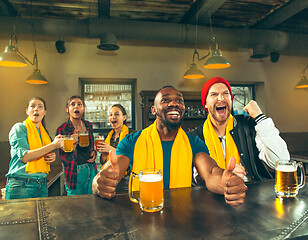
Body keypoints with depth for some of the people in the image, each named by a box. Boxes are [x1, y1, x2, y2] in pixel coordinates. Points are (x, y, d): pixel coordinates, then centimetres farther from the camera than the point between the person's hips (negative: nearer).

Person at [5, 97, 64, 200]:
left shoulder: (44, 133, 15)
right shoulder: (19, 128, -3)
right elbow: (24, 157, -16)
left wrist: (52, 157, 1)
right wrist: (53, 145, -17)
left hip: (42, 184, 6)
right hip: (21, 184, -5)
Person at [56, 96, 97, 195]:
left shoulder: (88, 125, 5)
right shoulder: (62, 129, -9)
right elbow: (64, 159, -10)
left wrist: (94, 152, 2)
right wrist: (72, 144, -26)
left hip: (91, 169, 4)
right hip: (75, 173, -4)